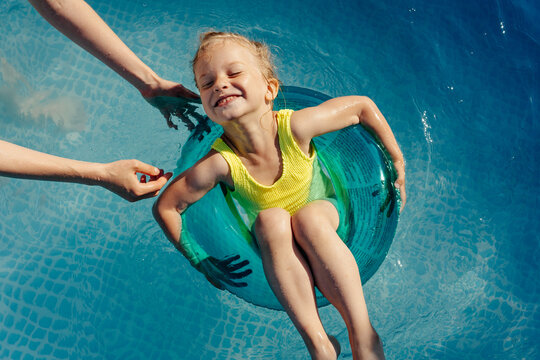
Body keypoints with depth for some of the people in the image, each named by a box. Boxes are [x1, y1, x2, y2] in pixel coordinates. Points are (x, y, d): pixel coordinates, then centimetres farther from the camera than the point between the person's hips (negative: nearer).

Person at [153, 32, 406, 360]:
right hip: (271, 240, 0)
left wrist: (398, 165, -7)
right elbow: (165, 206, -17)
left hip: (324, 217, 0)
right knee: (271, 220, -34)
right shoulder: (220, 163, -29)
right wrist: (196, 259, -11)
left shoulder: (295, 127, -30)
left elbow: (363, 106, -16)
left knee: (308, 217, -34)